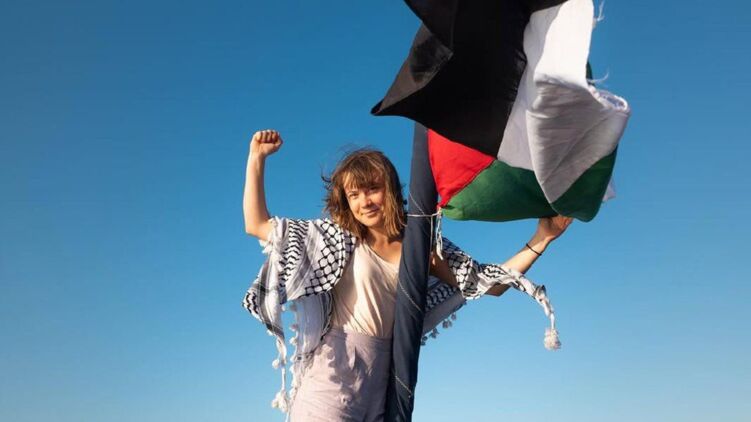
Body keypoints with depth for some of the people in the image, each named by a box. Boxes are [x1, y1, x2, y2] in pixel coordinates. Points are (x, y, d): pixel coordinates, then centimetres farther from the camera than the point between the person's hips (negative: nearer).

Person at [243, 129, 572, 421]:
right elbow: (257, 225, 4)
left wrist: (541, 238, 3)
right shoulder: (337, 237, 4)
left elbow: (491, 283, 9)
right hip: (335, 369, -2)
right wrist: (257, 158, -1)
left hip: (385, 377, 3)